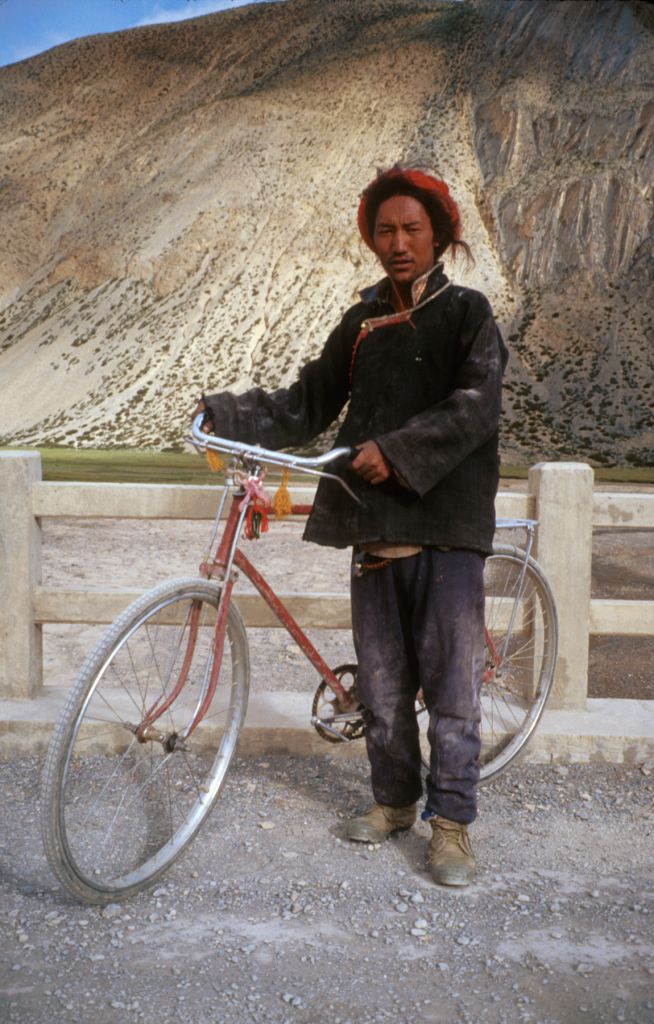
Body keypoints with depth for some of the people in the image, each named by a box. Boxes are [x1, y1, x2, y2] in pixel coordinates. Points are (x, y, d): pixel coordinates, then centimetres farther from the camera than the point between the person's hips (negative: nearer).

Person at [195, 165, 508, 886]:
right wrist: (225, 415, 3)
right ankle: (394, 799, 27)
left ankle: (451, 822, 11)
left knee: (450, 679, -1)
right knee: (381, 679, 11)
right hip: (374, 523, 5)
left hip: (447, 523, -4)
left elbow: (476, 407, -12)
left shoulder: (466, 314, 2)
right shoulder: (362, 322, 16)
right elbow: (307, 405, 13)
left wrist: (396, 451, -21)